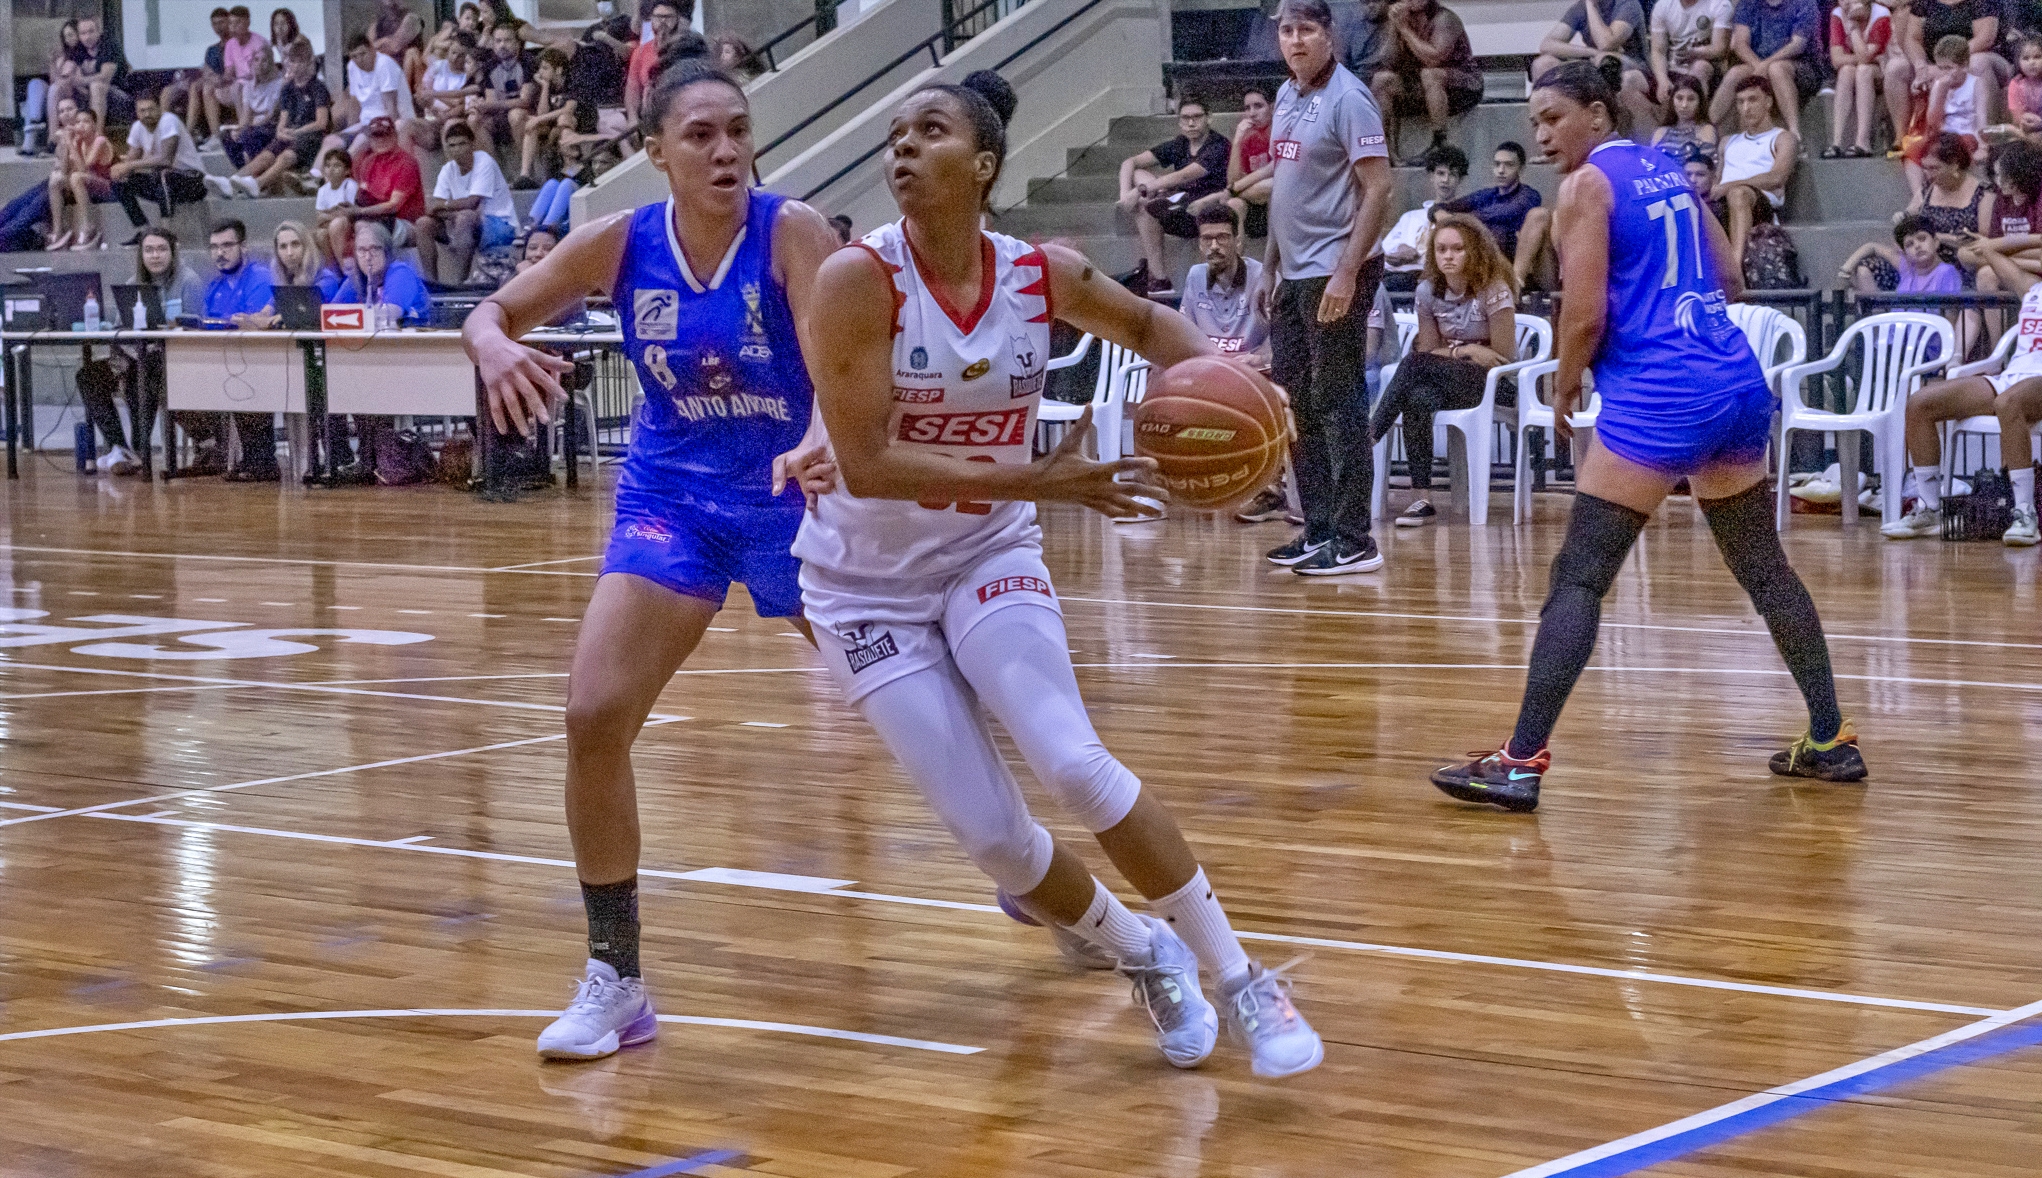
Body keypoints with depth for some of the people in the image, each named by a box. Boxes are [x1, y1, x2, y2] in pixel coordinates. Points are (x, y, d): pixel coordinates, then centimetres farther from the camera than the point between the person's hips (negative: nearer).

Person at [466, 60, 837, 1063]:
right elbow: (490, 314, 1)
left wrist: (818, 448, -53)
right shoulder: (620, 243, -10)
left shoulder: (793, 233, -19)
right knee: (594, 715, -13)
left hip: (795, 496, -2)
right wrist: (497, 349, -24)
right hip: (672, 498, 2)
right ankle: (616, 982, -1)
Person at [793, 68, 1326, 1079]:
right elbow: (866, 465, -27)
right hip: (867, 585, -1)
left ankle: (1240, 982, -9)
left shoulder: (1043, 276, -10)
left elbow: (1146, 323, 12)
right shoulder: (859, 279, -21)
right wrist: (1036, 480, -33)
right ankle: (1144, 957, 21)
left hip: (989, 558, 2)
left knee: (1074, 766, -21)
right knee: (991, 835, -7)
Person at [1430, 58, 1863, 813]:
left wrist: (1563, 390, 4)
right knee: (1762, 567, 18)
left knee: (1579, 578, -8)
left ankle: (1521, 763, -13)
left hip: (1657, 396, -8)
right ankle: (1831, 742, 21)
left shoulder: (1586, 186, -6)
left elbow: (1586, 314, -12)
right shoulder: (1667, 170, 17)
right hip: (1736, 377, 8)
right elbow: (1730, 282, 21)